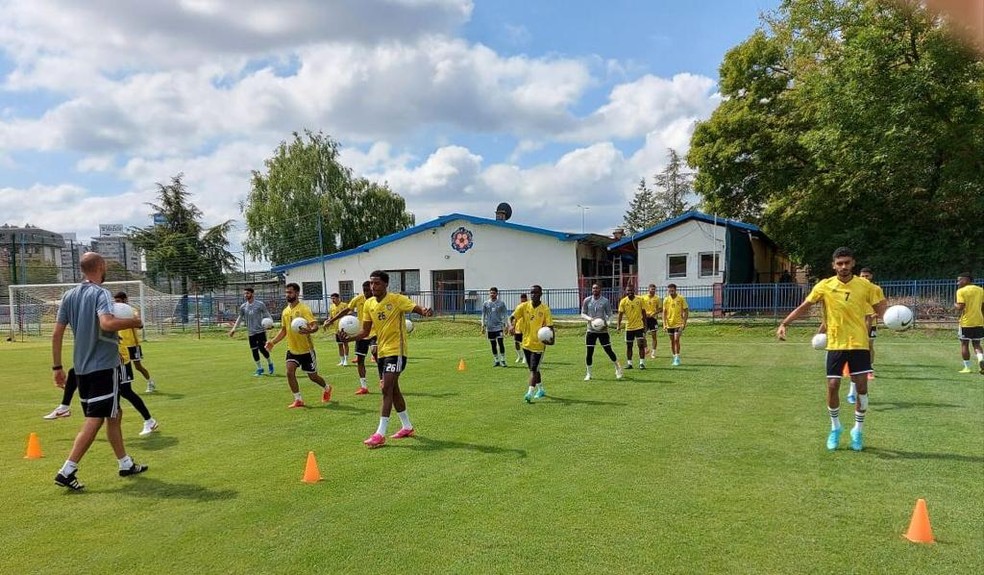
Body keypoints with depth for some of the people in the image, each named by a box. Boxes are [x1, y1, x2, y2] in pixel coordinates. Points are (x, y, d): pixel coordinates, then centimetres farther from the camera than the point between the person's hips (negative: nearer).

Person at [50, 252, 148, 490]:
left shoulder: (69, 295, 10)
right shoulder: (101, 293, -12)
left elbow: (57, 333, 9)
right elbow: (107, 323, -31)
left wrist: (57, 367, 13)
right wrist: (133, 322, -13)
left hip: (81, 367, 8)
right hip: (104, 366, -8)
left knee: (114, 415, 17)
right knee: (94, 420, -3)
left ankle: (126, 464, 26)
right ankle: (67, 471, -6)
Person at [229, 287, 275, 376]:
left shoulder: (260, 304, -4)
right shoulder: (243, 307, 7)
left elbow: (267, 315, 0)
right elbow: (240, 318, 20)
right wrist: (234, 328, 14)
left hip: (261, 331, -4)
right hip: (251, 333, 4)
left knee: (262, 349, -10)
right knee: (254, 351, 4)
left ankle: (270, 363, 17)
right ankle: (259, 369, 20)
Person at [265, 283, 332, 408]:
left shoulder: (304, 308, -15)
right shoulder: (285, 311, 5)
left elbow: (315, 325, -24)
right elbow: (284, 330, 15)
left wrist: (309, 330, -46)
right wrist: (273, 342, 3)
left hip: (306, 350, -5)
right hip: (292, 349, 5)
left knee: (312, 376, 6)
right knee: (290, 371, -13)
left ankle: (326, 388, 36)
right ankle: (298, 399, 0)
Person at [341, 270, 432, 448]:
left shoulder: (397, 299, -11)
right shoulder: (369, 304, 7)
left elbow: (416, 308, -20)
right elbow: (366, 332, 9)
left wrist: (424, 311, -44)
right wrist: (349, 337, -9)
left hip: (396, 351, -7)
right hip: (382, 351, 7)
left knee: (387, 389, -13)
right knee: (393, 389, 15)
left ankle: (380, 434, -11)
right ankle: (407, 427, 30)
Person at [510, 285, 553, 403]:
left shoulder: (545, 309, -8)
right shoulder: (523, 306, -1)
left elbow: (550, 326, -10)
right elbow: (512, 317, -4)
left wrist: (552, 338, -28)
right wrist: (511, 325, -26)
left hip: (539, 344, -4)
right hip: (526, 343, 4)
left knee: (533, 369, -12)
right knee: (533, 369, 17)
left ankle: (530, 393, -14)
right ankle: (541, 390, 34)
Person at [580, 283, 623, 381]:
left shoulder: (605, 301, -3)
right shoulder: (587, 300, 0)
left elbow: (609, 315, 3)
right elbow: (582, 313, 5)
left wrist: (607, 323, -16)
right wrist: (590, 319, -14)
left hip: (603, 330, -1)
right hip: (591, 330, 1)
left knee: (608, 350, 0)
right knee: (589, 352, -1)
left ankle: (618, 368, 23)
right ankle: (588, 373, 13)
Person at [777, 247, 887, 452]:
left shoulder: (864, 285, -2)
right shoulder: (824, 286, -3)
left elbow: (880, 308, 3)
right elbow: (804, 307, 1)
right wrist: (784, 323, -8)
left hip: (859, 344, 0)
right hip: (835, 345, 0)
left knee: (862, 388, -1)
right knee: (832, 387, -2)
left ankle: (858, 431, 19)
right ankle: (835, 428, 21)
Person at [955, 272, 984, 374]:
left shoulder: (961, 291, -9)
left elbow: (960, 307, -17)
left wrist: (955, 305, 4)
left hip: (966, 322, -5)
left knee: (964, 344, 6)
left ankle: (967, 367, 8)